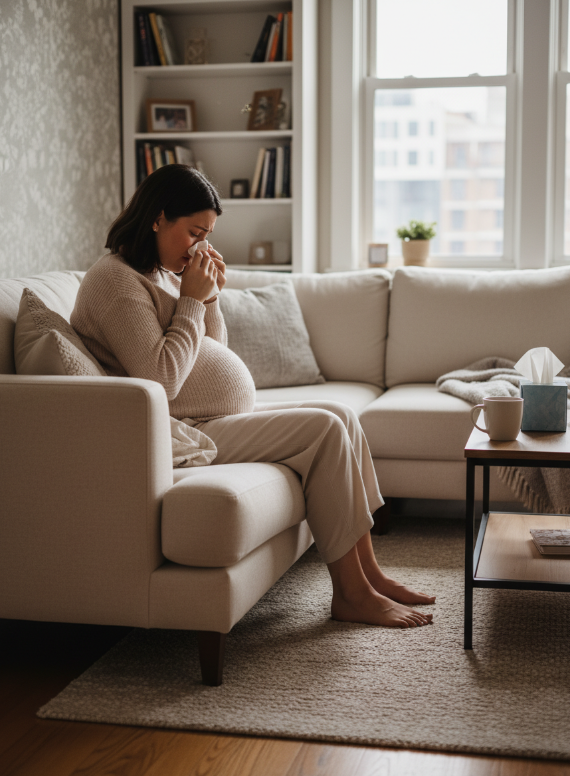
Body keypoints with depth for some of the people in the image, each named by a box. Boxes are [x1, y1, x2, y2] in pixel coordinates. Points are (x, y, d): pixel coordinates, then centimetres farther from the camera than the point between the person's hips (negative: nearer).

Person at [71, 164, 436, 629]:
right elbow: (161, 379, -25)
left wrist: (210, 298, 3)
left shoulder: (165, 272, 16)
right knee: (324, 430, -18)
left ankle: (369, 573, 5)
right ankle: (350, 594, -11)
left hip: (227, 417, 11)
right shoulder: (116, 280, -14)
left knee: (342, 416, 3)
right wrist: (191, 301, -15)